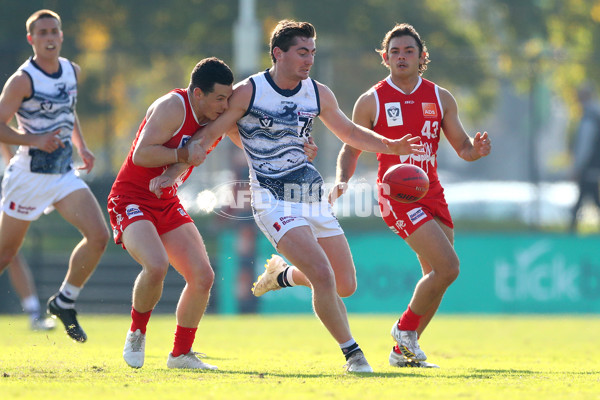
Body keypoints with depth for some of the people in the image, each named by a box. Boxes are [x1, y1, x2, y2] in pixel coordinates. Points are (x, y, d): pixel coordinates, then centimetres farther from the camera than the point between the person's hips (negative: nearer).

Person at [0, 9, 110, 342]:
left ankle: (64, 302, 6)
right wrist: (34, 140, -29)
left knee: (98, 237, -12)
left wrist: (81, 146, 15)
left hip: (65, 174, 5)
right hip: (29, 175, -5)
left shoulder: (72, 72, 6)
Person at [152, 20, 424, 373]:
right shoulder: (248, 92, -9)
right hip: (275, 201, -6)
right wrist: (176, 170, -13)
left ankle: (282, 274, 33)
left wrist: (391, 146, 5)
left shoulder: (319, 93, 6)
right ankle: (352, 353, -7)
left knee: (346, 285, 6)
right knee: (323, 276, -22)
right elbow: (210, 135, -3)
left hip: (314, 198, 6)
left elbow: (349, 132, 19)